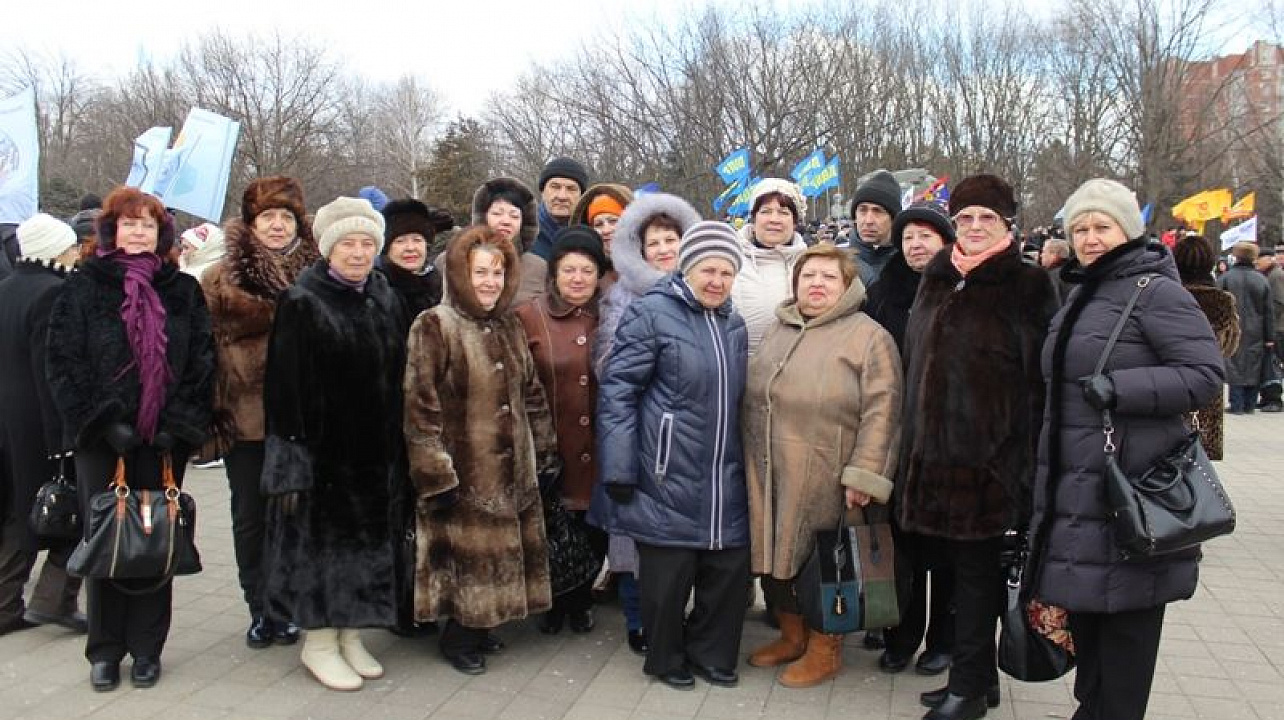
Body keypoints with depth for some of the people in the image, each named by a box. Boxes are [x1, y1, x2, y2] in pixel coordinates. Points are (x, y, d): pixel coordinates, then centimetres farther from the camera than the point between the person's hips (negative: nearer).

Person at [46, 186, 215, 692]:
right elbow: (64, 364, -3)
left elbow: (202, 362, 3)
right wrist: (103, 422, -12)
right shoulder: (82, 288, 3)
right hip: (102, 437, -1)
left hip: (163, 438, 1)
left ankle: (147, 648, 17)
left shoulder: (183, 290, 7)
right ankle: (105, 649, 17)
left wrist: (181, 422, -7)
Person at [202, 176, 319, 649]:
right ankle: (260, 609, 22)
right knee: (251, 516, 9)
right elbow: (207, 346, -1)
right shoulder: (223, 278, 1)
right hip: (246, 417, -1)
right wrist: (213, 409, -7)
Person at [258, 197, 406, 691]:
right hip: (322, 445, -5)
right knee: (322, 533, 3)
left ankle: (349, 636, 26)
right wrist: (292, 460, -17)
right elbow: (285, 386, -12)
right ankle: (318, 642, 19)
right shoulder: (302, 302, -8)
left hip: (372, 448, 6)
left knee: (366, 534, 11)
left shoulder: (386, 300, 8)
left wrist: (395, 444, 8)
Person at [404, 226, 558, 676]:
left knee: (501, 550, 14)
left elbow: (531, 394, 17)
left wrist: (544, 451, 14)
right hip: (462, 471, -6)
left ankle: (482, 626, 32)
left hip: (512, 469, 7)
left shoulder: (509, 328, 11)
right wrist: (436, 475, -18)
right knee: (464, 554, 3)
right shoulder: (434, 327, -11)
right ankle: (458, 637, 23)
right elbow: (420, 408, -15)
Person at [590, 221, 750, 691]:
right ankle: (667, 659, 28)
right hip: (667, 477, -6)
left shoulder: (734, 326, 14)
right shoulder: (651, 313, -8)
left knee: (729, 568, 9)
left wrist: (744, 461, 21)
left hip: (724, 481, 6)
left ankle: (710, 652, 31)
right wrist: (619, 471, -16)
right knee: (668, 574, 5)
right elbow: (617, 393, -12)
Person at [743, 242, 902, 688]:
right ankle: (792, 637, 36)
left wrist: (864, 477, -20)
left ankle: (825, 650, 27)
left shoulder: (868, 337, -6)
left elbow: (880, 411, -13)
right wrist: (751, 458, 17)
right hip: (767, 478, 6)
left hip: (824, 480, -6)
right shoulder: (778, 331, 14)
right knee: (775, 557, 14)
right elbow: (754, 397, 20)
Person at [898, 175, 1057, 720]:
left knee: (975, 567, 3)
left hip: (988, 452, -6)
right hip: (933, 448, 6)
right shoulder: (937, 279, 13)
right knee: (962, 564, 13)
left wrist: (1026, 454, -16)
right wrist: (916, 444, 13)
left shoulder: (1027, 286, -4)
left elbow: (1042, 376, -10)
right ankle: (980, 676, 27)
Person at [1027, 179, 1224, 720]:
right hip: (1076, 487, 8)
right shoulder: (1082, 294, 16)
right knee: (1084, 604, 16)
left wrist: (1119, 388, -24)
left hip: (1130, 491, -8)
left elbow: (1207, 373, -15)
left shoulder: (1155, 291, -9)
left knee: (1123, 613, 1)